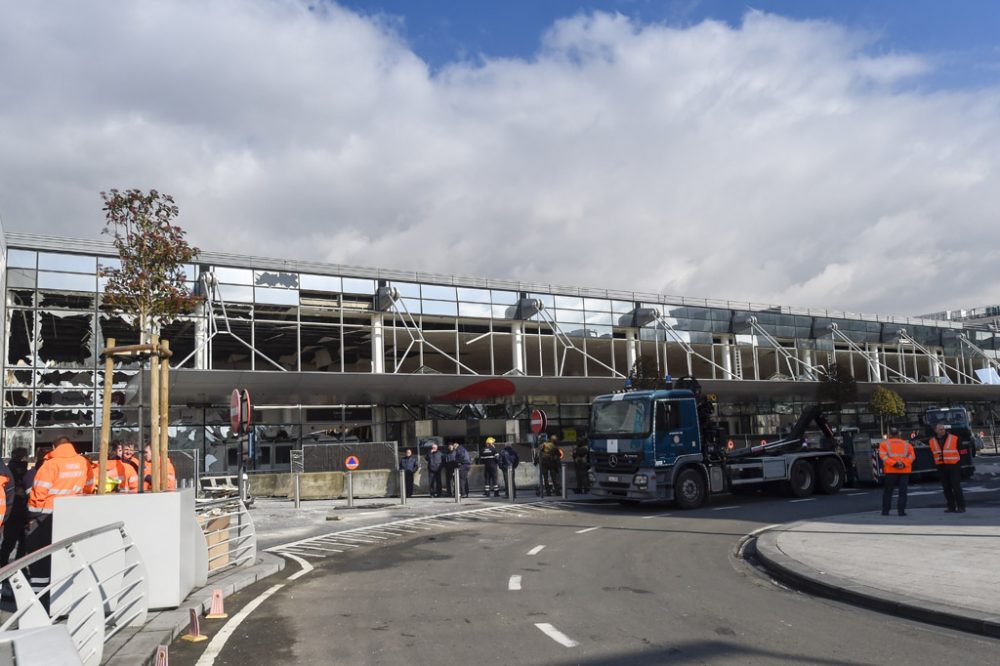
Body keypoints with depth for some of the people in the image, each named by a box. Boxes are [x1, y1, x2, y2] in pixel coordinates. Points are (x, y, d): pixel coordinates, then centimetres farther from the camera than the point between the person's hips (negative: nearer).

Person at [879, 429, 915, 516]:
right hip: (904, 471, 1)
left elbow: (883, 455, -8)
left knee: (888, 490, 8)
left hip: (890, 471, -1)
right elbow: (912, 456, 2)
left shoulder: (884, 443, 9)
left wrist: (893, 463, -16)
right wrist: (904, 463, -11)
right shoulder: (907, 444, 15)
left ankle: (885, 510, 8)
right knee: (903, 491, 5)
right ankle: (901, 510, -2)